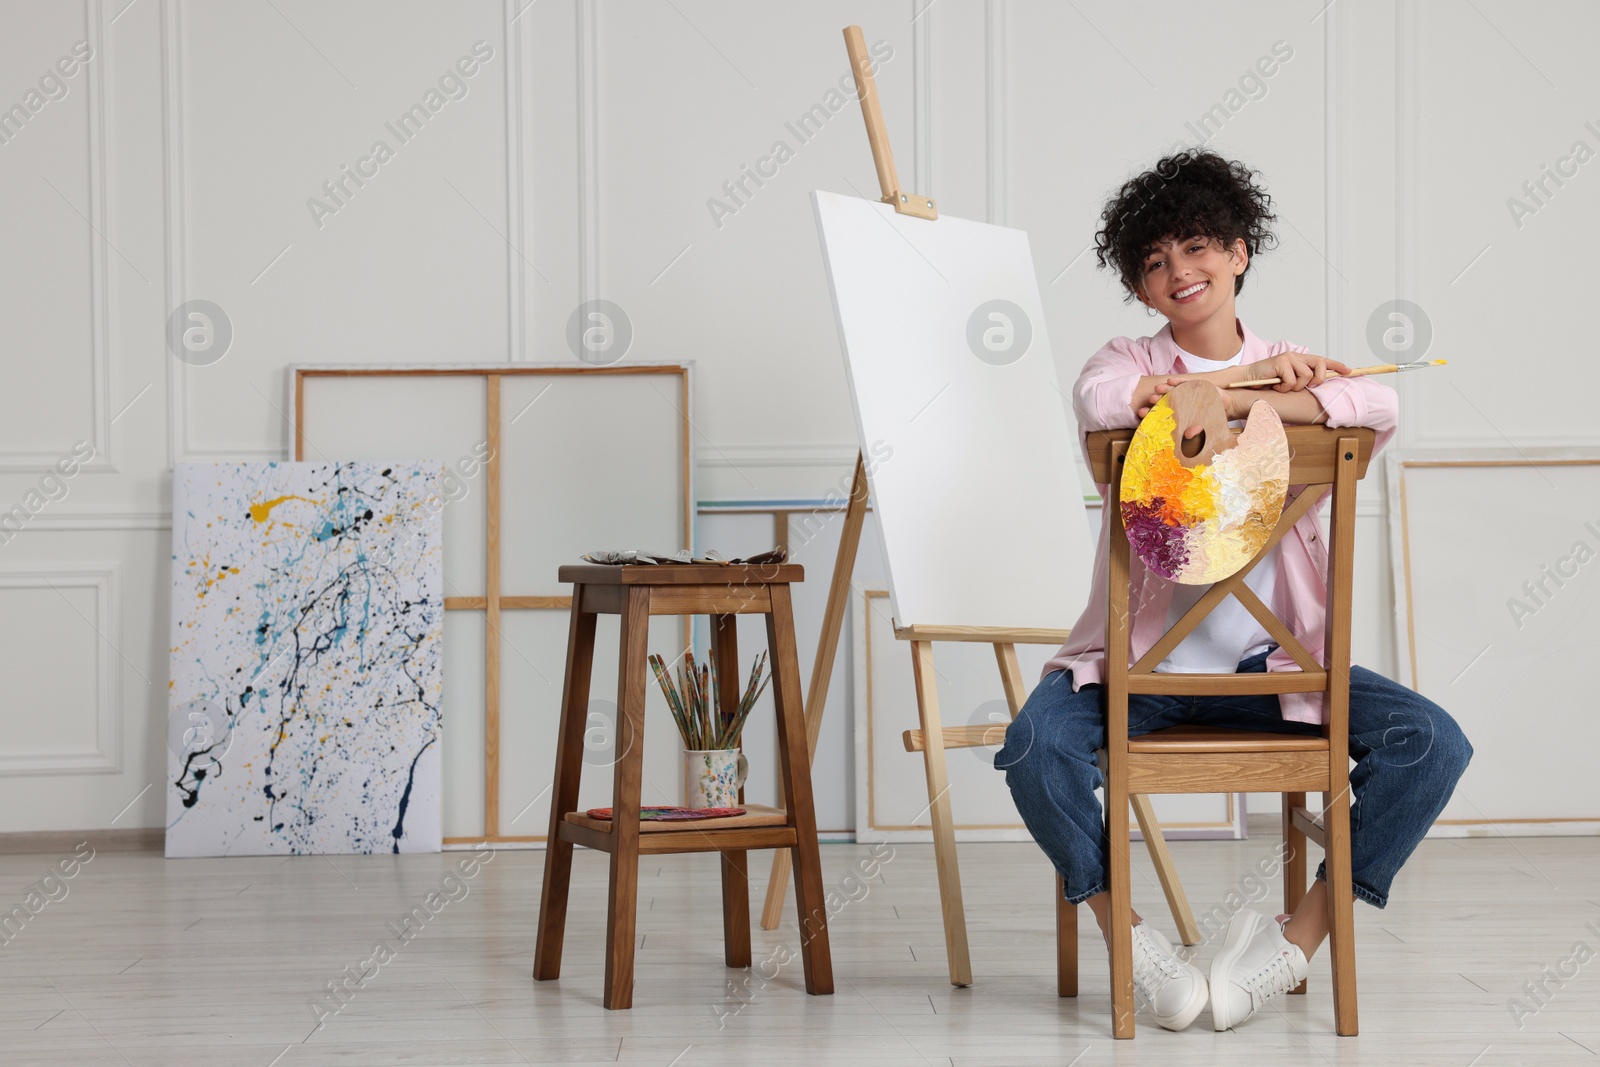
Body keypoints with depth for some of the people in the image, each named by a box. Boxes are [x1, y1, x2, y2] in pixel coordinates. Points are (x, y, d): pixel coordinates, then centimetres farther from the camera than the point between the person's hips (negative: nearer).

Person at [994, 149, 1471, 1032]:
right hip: (1137, 659, -1)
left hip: (1271, 660, 2)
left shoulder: (1294, 371, 8)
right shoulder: (1126, 362, 6)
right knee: (1037, 744, -30)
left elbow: (1376, 409, -16)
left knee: (1432, 742, -19)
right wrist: (1255, 373, -14)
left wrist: (1223, 401, -21)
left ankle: (1305, 930, -7)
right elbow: (1100, 400, -22)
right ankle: (1127, 937, -9)